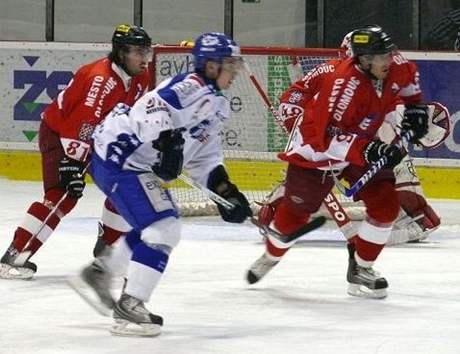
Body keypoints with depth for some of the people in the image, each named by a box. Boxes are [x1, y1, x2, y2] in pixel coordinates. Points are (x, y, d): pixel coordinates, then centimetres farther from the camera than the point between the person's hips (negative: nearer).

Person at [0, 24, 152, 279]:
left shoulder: (140, 79, -2)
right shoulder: (101, 77, -30)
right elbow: (83, 123, -35)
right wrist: (73, 163, -39)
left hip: (98, 136, 9)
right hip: (58, 132, -9)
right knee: (62, 196, -22)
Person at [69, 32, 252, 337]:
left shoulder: (216, 104, 18)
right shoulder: (193, 87, -16)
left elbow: (204, 157, 22)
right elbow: (153, 106, -32)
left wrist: (225, 189, 11)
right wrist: (167, 140, -42)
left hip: (138, 164, 11)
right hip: (119, 158, -11)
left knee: (156, 230, 22)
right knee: (163, 230, -15)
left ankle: (98, 274, 35)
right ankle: (130, 307, -11)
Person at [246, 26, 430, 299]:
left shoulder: (386, 72, -11)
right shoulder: (346, 81, -35)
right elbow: (328, 137, -36)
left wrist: (407, 114, -3)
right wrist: (368, 150, -44)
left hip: (362, 147, 6)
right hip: (316, 149, -6)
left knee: (386, 205, -9)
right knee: (294, 214, 9)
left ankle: (360, 269, 5)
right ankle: (271, 256, 40)